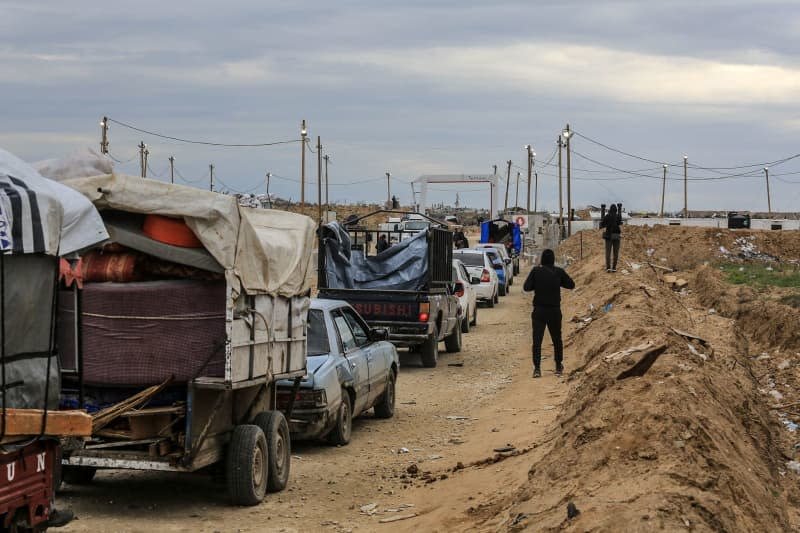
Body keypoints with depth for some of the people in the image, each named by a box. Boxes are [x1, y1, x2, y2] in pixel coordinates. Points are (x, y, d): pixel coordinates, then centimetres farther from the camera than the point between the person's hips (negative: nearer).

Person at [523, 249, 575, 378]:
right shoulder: (559, 272, -5)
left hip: (539, 310, -1)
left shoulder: (536, 271, -7)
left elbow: (526, 287, -8)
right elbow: (571, 285, 5)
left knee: (537, 340, -1)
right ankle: (559, 367, 26)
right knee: (557, 339, 17)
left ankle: (537, 368, -10)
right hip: (555, 310, 1)